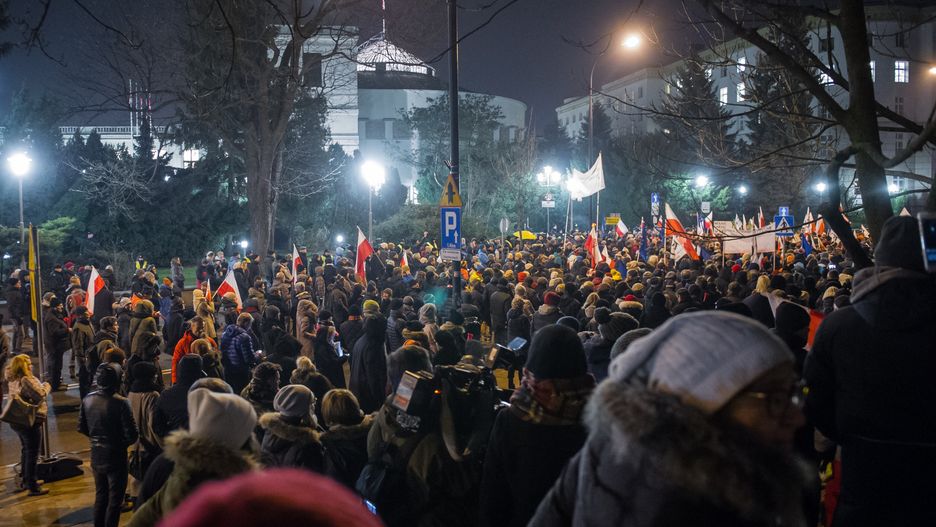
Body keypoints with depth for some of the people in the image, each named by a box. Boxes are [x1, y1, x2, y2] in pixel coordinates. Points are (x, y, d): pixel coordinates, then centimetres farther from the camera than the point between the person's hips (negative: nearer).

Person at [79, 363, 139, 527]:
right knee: (115, 500, 9)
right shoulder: (120, 403, -23)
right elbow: (131, 435, -21)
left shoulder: (88, 399, -6)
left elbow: (81, 427, 5)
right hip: (115, 457, -6)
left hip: (96, 455, 6)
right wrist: (121, 442, 0)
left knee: (100, 495, 22)